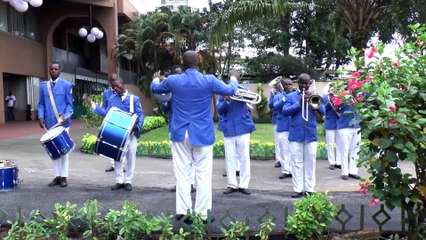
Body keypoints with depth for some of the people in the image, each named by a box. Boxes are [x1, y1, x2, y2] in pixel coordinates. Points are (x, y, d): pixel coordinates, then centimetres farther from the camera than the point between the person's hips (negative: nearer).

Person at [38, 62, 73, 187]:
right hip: (50, 123, 3)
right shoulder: (43, 85, 9)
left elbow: (69, 104, -2)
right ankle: (57, 176, 17)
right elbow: (41, 104, 11)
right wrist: (41, 117, -4)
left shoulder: (66, 85, 0)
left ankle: (64, 177, 9)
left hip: (63, 122, -3)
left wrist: (66, 116, -18)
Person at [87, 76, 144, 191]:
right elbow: (107, 114, 3)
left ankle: (128, 181, 13)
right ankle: (119, 181, 16)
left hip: (131, 132, -2)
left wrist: (138, 127, -23)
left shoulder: (134, 98, -1)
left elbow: (140, 115, -5)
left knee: (130, 156, 2)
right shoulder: (112, 99, 9)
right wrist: (93, 105, -3)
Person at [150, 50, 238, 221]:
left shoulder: (173, 80, -3)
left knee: (182, 173, 8)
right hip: (202, 134, -1)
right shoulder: (209, 80, -7)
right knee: (203, 174, 4)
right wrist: (233, 79, 28)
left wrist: (156, 78, 40)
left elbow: (155, 88, 17)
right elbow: (231, 90, 6)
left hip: (180, 134, 2)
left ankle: (182, 210, 10)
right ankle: (202, 212, 6)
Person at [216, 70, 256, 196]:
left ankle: (244, 185, 11)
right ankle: (232, 185, 14)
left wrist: (237, 87, -28)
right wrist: (226, 101, -24)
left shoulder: (244, 90, 4)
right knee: (230, 157, 5)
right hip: (228, 128, 0)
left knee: (244, 157, 3)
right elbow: (219, 110, -4)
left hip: (243, 127, 0)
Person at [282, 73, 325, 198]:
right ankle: (298, 189, 9)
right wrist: (299, 104, -15)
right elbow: (284, 112, -7)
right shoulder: (291, 96, 5)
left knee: (310, 163, 5)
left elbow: (322, 111, -4)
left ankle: (310, 189, 12)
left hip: (311, 134, 1)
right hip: (295, 134, -1)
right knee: (296, 163, 3)